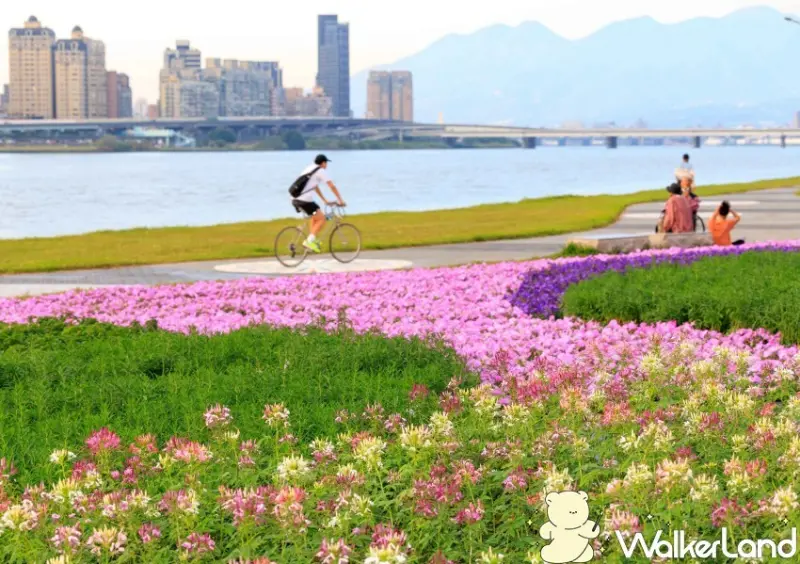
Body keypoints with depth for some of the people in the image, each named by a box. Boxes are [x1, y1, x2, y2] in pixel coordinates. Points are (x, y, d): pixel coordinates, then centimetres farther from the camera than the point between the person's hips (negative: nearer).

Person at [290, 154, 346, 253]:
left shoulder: (309, 168, 24)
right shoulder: (321, 171, -1)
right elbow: (332, 186, -2)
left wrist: (325, 200, 37)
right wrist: (340, 200, 5)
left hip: (295, 199, 9)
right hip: (304, 200, -9)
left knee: (315, 217, 26)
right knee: (322, 219, 0)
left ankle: (312, 240, 18)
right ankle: (309, 241, -8)